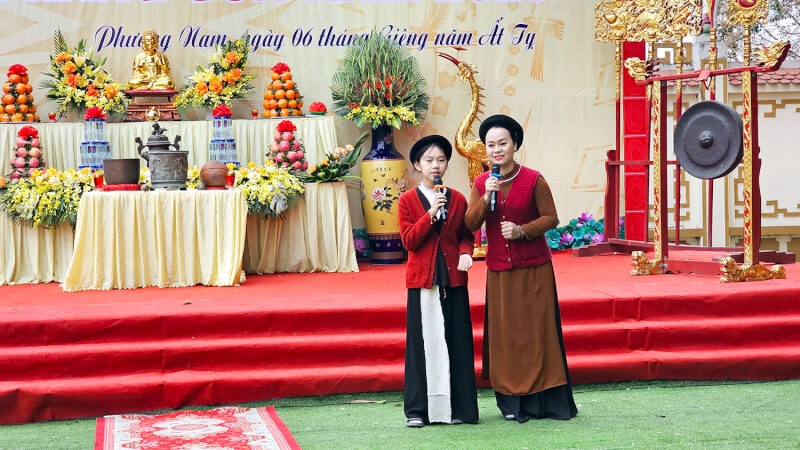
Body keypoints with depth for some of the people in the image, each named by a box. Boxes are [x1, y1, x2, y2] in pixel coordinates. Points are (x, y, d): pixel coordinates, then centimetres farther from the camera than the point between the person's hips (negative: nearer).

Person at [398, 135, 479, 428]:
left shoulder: (458, 199, 8)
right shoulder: (407, 201, 1)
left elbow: (466, 235, 12)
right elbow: (409, 241, -7)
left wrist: (466, 252, -10)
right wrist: (431, 214, -18)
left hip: (453, 279, 2)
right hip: (421, 281, -2)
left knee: (457, 343, 3)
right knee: (422, 343, 1)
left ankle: (458, 407, 11)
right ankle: (418, 409, 7)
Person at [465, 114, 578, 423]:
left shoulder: (533, 180, -6)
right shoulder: (481, 183, 4)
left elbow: (551, 218, -5)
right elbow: (471, 224, -3)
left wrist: (522, 230, -20)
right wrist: (487, 197, -17)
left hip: (534, 269, -3)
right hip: (499, 271, 3)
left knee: (538, 331, -1)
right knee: (505, 333, 4)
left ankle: (547, 400, 8)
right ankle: (514, 402, 12)